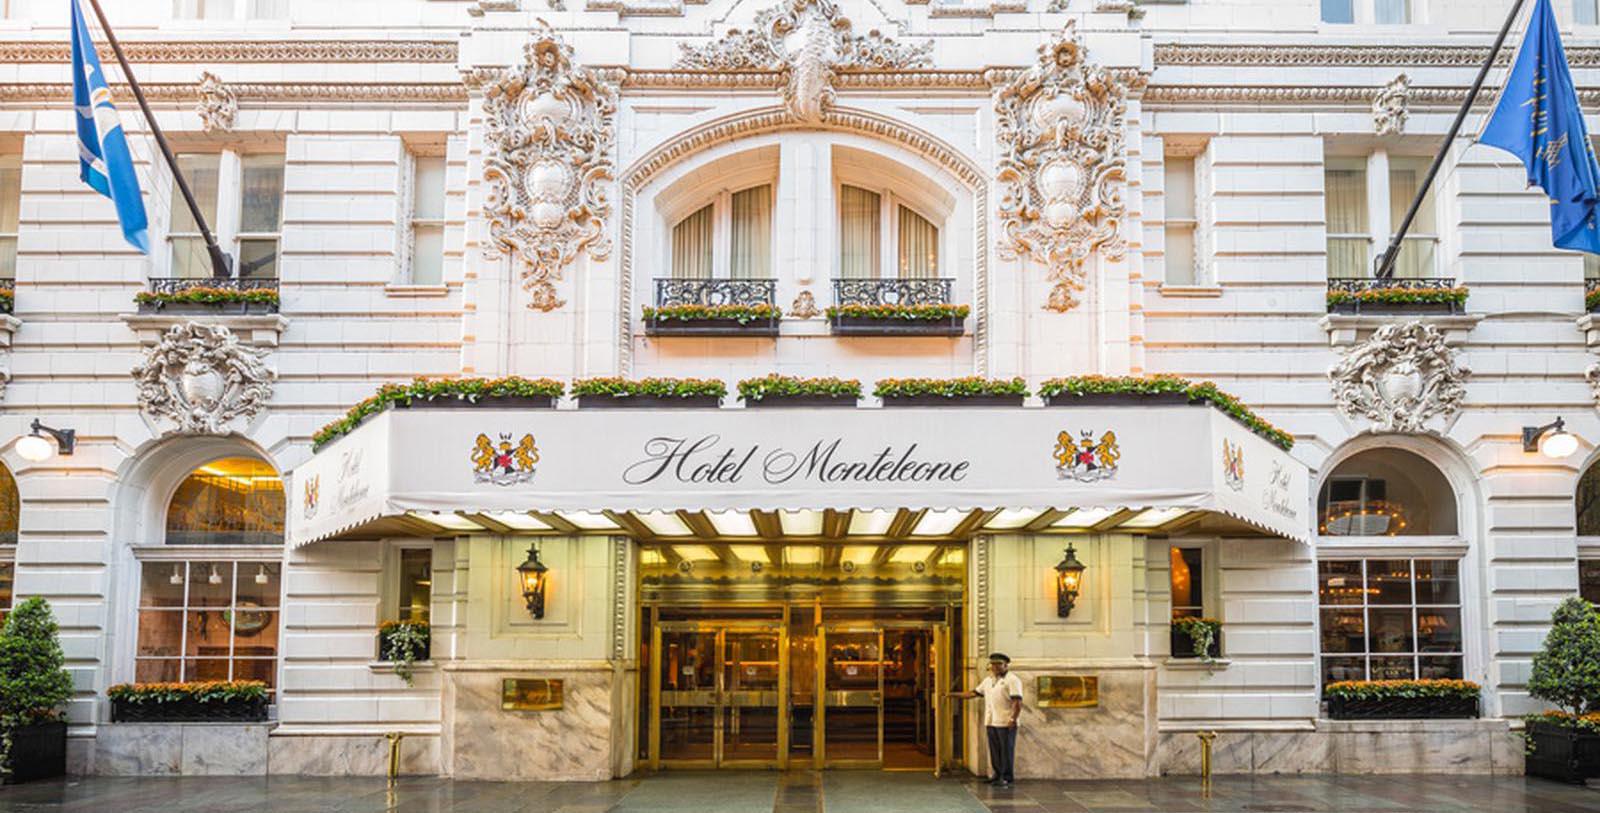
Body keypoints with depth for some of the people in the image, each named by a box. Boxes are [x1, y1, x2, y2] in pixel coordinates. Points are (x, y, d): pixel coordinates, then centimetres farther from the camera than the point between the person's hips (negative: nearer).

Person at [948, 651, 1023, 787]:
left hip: (1006, 723, -7)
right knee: (994, 750, 9)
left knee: (1006, 750, -4)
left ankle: (1007, 778, 1)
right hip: (991, 722, 7)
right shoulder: (988, 680, 19)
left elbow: (1017, 702, -12)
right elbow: (974, 693, 19)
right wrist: (953, 694, 14)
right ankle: (998, 775, 17)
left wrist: (1013, 719, -21)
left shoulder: (1012, 680, -5)